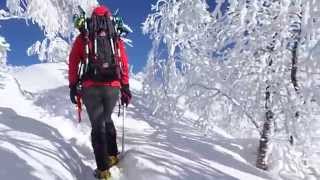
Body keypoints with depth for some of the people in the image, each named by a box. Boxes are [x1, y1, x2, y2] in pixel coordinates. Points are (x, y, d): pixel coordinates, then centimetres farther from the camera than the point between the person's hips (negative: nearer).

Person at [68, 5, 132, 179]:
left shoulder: (83, 37, 9)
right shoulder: (116, 38, 12)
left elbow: (73, 62, 5)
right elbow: (124, 64, 8)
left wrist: (73, 86, 9)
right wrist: (125, 88, 11)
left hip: (91, 87, -2)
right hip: (113, 87, 2)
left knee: (97, 125, 4)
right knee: (107, 120, 23)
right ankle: (113, 155, 25)